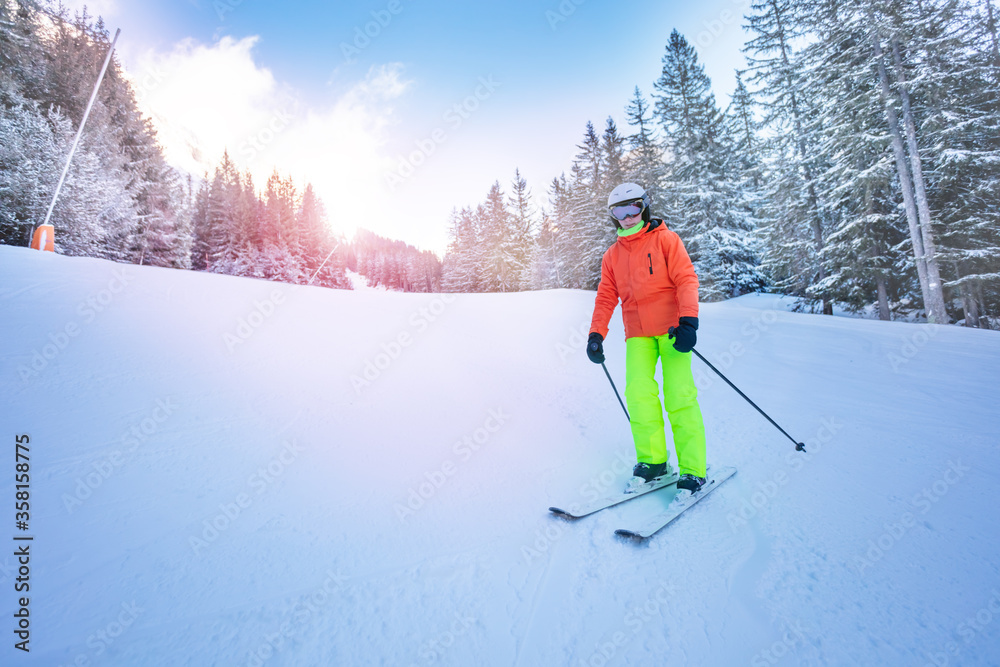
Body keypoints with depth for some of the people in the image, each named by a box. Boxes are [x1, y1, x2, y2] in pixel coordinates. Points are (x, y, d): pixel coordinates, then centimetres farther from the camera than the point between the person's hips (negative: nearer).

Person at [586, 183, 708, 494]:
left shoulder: (665, 239, 5)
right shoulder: (612, 255, 15)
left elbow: (686, 279, -4)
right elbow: (606, 297, 13)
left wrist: (688, 320, -16)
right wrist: (596, 334, 2)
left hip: (671, 328, -3)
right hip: (637, 334, 3)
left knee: (679, 395, -8)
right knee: (638, 393, -11)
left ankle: (692, 471, 1)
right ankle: (652, 460, 4)